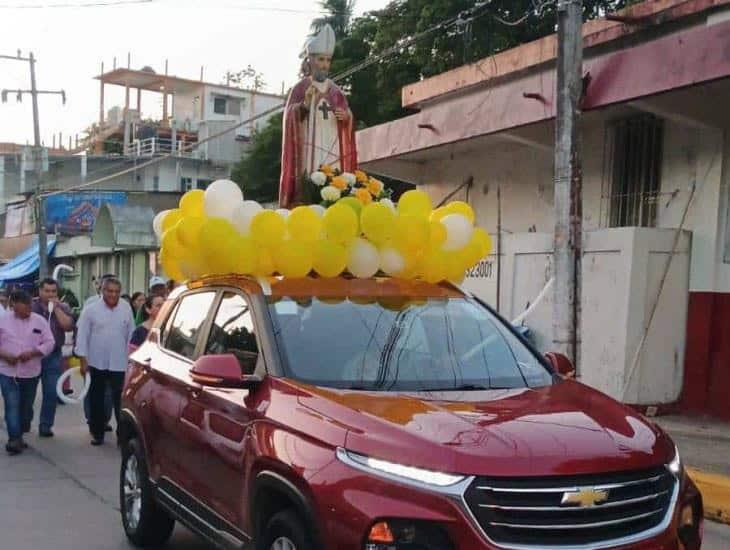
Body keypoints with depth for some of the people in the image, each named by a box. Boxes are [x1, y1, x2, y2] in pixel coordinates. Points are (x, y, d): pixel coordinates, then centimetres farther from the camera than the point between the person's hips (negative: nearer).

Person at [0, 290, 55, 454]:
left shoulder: (40, 321, 1)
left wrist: (32, 353, -16)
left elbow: (49, 343, -2)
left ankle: (18, 436, 26)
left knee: (26, 406, 12)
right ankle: (14, 438, -9)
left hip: (31, 372, 2)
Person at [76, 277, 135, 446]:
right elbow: (82, 336, -3)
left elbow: (131, 335, 8)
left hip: (119, 363, 0)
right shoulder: (91, 310, -4)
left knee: (120, 400, -3)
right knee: (96, 400, 11)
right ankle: (97, 433, 22)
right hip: (96, 363, 0)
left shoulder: (126, 310, 3)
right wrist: (83, 360, -7)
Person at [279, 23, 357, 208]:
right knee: (307, 192, -13)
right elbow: (290, 117, -7)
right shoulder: (300, 88, 3)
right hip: (309, 152, -4)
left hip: (333, 151, 4)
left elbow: (348, 121, 17)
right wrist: (305, 104, -26)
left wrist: (346, 116, -7)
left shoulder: (336, 91, 16)